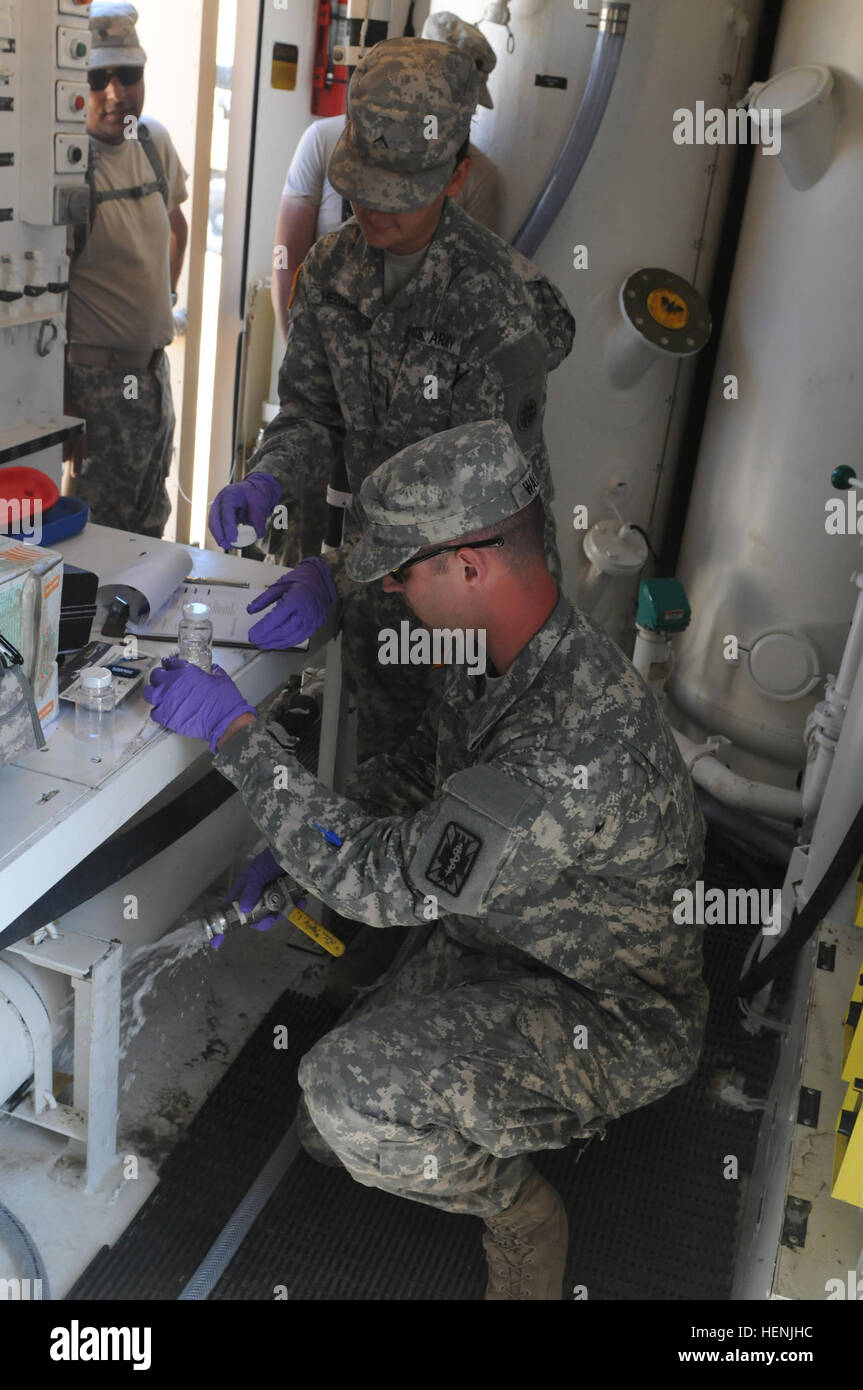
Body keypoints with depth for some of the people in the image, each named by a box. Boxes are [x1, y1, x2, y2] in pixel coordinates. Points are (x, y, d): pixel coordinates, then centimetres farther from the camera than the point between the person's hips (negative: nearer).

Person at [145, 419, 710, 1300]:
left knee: (353, 1101, -28)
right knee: (328, 1133, 13)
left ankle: (522, 1221, 2)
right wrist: (293, 851, 0)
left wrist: (236, 733, -29)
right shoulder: (502, 655, -8)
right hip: (493, 942, 8)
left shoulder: (578, 742, -39)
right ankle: (539, 1104, 29)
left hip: (610, 1018, -8)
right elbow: (417, 768, 11)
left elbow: (386, 880, -34)